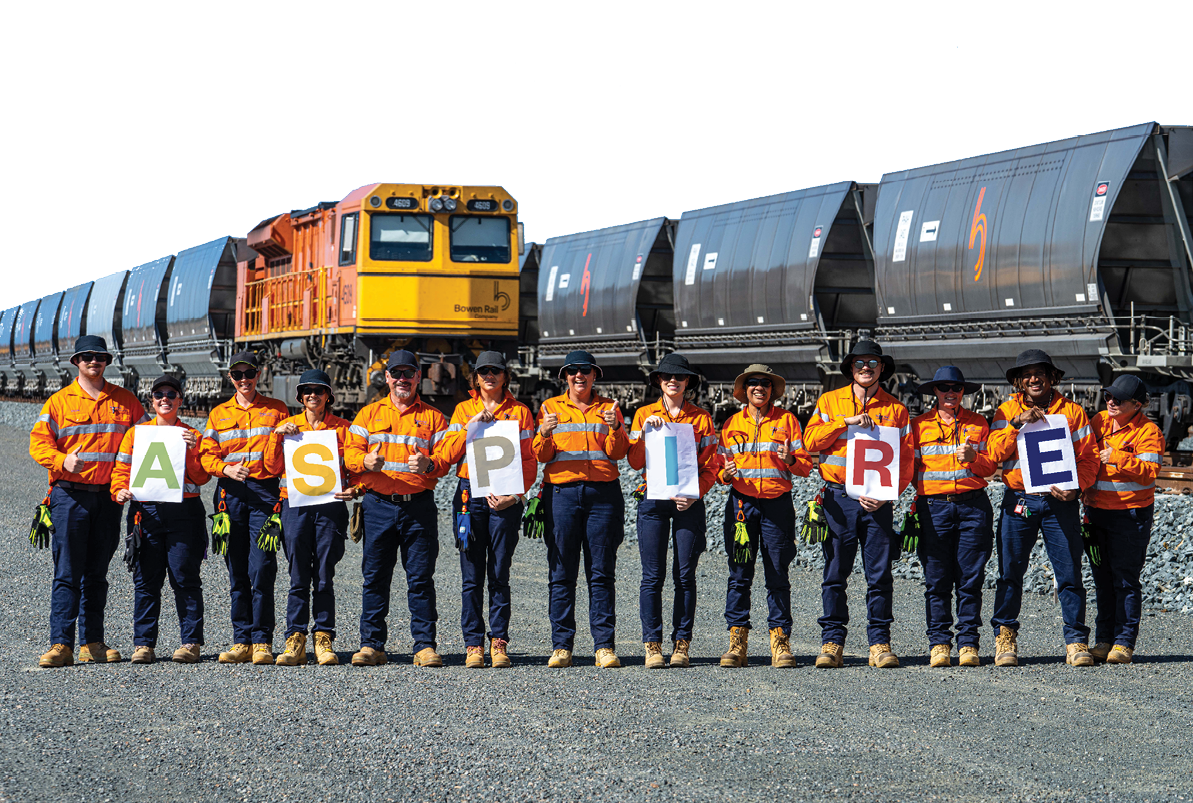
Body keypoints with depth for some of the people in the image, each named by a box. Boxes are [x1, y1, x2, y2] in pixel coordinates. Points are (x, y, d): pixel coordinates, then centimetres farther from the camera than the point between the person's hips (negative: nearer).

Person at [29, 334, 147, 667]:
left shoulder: (125, 401, 12)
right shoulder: (59, 402, 4)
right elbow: (39, 442, -2)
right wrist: (62, 461, -21)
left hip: (108, 496, 3)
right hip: (70, 494, -3)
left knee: (97, 573, 8)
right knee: (68, 573, -7)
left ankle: (92, 643, 13)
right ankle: (61, 644, -9)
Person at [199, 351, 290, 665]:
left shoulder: (276, 410, 10)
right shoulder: (219, 414, 15)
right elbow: (208, 455, 8)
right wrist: (227, 468, -11)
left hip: (265, 490, -3)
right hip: (231, 494, 3)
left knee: (261, 571, -10)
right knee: (237, 572, 4)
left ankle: (262, 643, -7)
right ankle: (242, 641, 8)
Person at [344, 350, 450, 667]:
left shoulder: (433, 417, 10)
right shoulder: (369, 414, 13)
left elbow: (446, 460, 2)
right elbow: (350, 451, 6)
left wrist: (428, 465, -20)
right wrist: (366, 461, -16)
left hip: (419, 506, -1)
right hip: (378, 506, 1)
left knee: (420, 578, -2)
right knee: (375, 577, 2)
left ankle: (425, 645, 1)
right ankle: (371, 644, 7)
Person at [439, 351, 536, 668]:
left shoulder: (519, 412, 9)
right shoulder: (464, 410, 13)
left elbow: (530, 461, 6)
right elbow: (448, 454, 4)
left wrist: (514, 495, -8)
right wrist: (471, 426, -8)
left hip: (505, 497, -1)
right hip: (470, 495, 1)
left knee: (500, 574, -2)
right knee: (472, 574, -1)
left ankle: (499, 642, 4)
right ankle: (473, 644, 2)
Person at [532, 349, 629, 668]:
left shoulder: (609, 408, 13)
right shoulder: (551, 408, 12)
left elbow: (618, 453, 2)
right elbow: (541, 455, 5)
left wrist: (613, 429, -16)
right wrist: (545, 433, -14)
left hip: (603, 492, 0)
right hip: (561, 491, 0)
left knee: (601, 572, -2)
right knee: (562, 573, -2)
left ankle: (604, 645, -1)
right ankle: (561, 646, 1)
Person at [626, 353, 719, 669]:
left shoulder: (701, 418, 8)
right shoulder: (644, 415, 10)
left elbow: (711, 466, 5)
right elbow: (635, 462, 4)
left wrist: (694, 495, -10)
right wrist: (645, 432, -11)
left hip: (689, 502, 0)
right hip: (653, 500, 0)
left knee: (685, 575, 0)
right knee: (653, 575, -3)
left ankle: (682, 644, 5)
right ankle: (652, 645, 0)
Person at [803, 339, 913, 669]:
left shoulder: (896, 410, 9)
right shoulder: (829, 402, 11)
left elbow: (906, 460, 5)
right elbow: (811, 441, 0)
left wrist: (884, 494, -9)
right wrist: (846, 422, -11)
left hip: (877, 502, 0)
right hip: (838, 500, 0)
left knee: (880, 574, 0)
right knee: (835, 573, 0)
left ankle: (880, 642, 5)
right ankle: (832, 641, 5)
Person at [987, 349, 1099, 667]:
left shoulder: (1072, 411, 8)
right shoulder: (1007, 412, 10)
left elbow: (1089, 456, 4)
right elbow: (994, 453, -2)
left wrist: (1076, 487, -12)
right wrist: (1017, 423, -14)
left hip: (1060, 501, -1)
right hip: (1019, 500, 1)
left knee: (1069, 573, -3)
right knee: (1010, 572, 1)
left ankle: (1076, 640, 2)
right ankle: (1005, 635, 12)